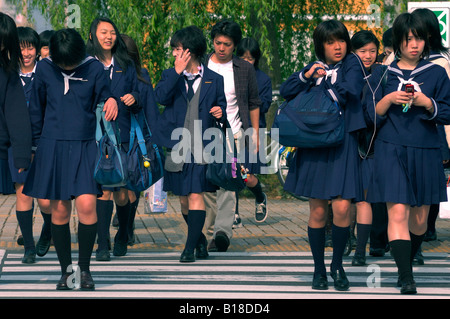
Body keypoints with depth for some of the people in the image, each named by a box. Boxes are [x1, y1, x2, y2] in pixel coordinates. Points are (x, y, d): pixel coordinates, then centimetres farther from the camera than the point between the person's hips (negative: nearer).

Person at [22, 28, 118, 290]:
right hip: (53, 147, 1)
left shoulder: (94, 69, 0)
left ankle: (85, 268, 3)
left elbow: (103, 98, 7)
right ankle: (66, 269, 15)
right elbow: (37, 109, 14)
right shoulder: (45, 69, 5)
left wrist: (111, 100, -17)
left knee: (87, 205, -13)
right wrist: (36, 142, 15)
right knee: (59, 211, 1)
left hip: (85, 147, -1)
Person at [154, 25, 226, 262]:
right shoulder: (171, 75, 7)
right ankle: (200, 239, 29)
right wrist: (177, 72, -18)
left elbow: (221, 106, 15)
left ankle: (190, 247, -10)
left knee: (196, 196, -12)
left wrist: (220, 112, -8)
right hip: (177, 147, 2)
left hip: (202, 147, -2)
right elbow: (160, 97, -12)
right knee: (184, 199, 10)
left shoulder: (214, 80, 6)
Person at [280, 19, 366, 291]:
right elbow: (286, 92, 3)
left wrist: (321, 82, -2)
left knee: (342, 207, -12)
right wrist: (307, 76, -12)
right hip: (314, 145, 3)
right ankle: (319, 269, 16)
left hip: (344, 144, -2)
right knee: (318, 210, 2)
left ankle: (337, 265, 8)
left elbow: (347, 93, -12)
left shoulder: (352, 63, 6)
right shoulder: (314, 67, 15)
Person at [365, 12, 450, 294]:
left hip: (425, 151, 2)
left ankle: (408, 264, 32)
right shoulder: (383, 75, 6)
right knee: (398, 211, -15)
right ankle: (407, 280, -18)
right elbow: (372, 114, 5)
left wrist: (427, 102, -14)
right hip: (391, 150, -1)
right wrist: (389, 99, -12)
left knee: (419, 217, 8)